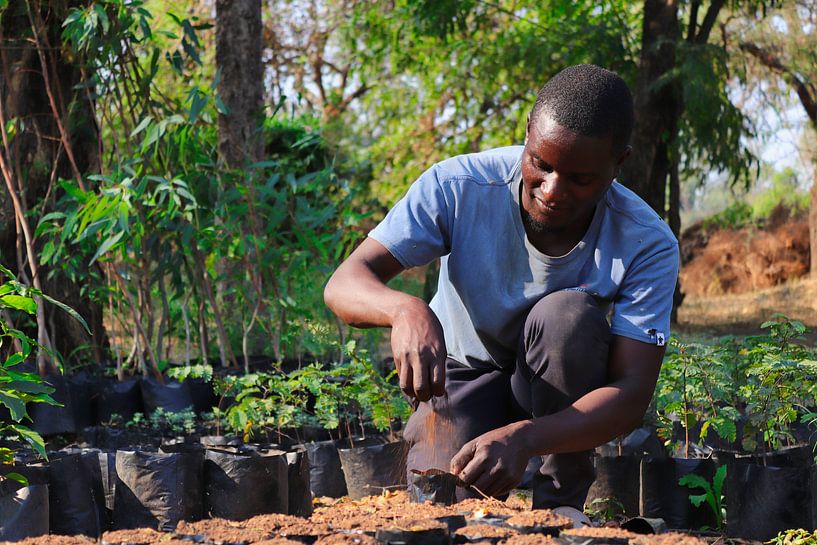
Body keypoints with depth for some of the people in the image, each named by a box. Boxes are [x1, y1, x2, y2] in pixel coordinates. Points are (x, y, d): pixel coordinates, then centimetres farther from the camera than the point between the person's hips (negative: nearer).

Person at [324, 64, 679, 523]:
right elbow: (344, 284, -27)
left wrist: (522, 438, -50)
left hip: (563, 388, 1)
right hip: (463, 370, 0)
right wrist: (405, 309, -52)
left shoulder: (647, 246, -26)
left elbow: (632, 394, -31)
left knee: (568, 314, -33)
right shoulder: (458, 188, -25)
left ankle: (565, 499, -14)